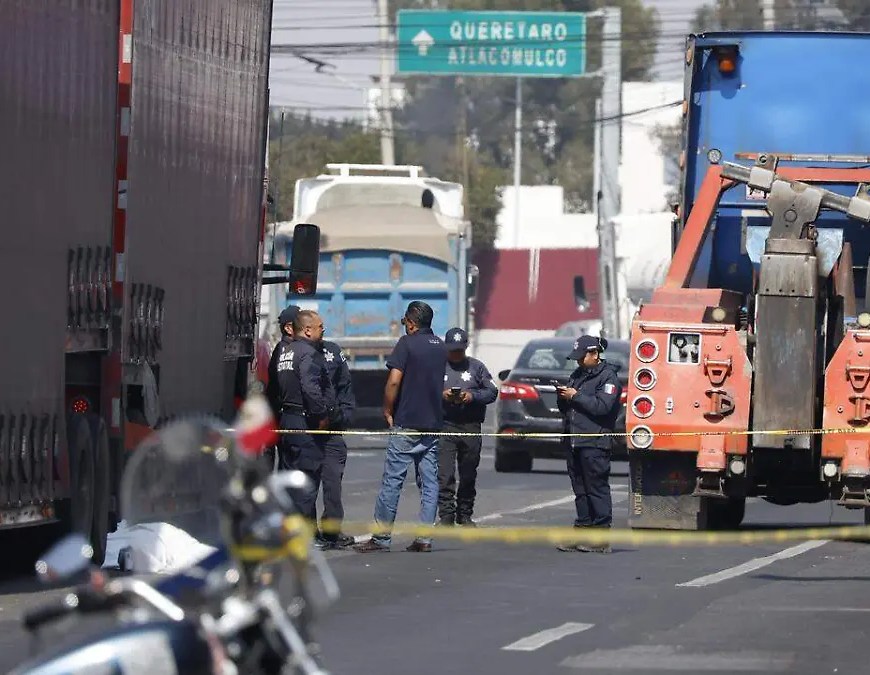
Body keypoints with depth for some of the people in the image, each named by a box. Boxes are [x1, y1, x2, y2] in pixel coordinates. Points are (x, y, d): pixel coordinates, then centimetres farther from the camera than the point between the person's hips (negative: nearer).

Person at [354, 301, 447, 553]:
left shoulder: (407, 343, -9)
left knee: (392, 481, -3)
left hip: (406, 423, -6)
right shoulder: (441, 347, 11)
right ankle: (425, 538, 3)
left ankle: (381, 537, -2)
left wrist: (387, 410, -5)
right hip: (434, 423, 6)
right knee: (429, 482, 6)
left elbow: (394, 381, -16)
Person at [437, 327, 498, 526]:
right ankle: (446, 515, -13)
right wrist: (441, 395, -14)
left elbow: (492, 392, 7)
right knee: (444, 474, -13)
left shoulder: (476, 367, 11)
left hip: (470, 427, 2)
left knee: (469, 476, 9)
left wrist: (473, 396, -10)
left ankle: (465, 515, 20)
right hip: (444, 426, -2)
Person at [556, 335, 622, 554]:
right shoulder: (577, 375, 20)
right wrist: (563, 397, 2)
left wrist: (575, 396, -14)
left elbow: (603, 406, -18)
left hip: (595, 443, -8)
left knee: (597, 488, -7)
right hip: (574, 442, 8)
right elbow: (565, 409, 24)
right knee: (580, 490, 9)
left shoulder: (607, 376, -5)